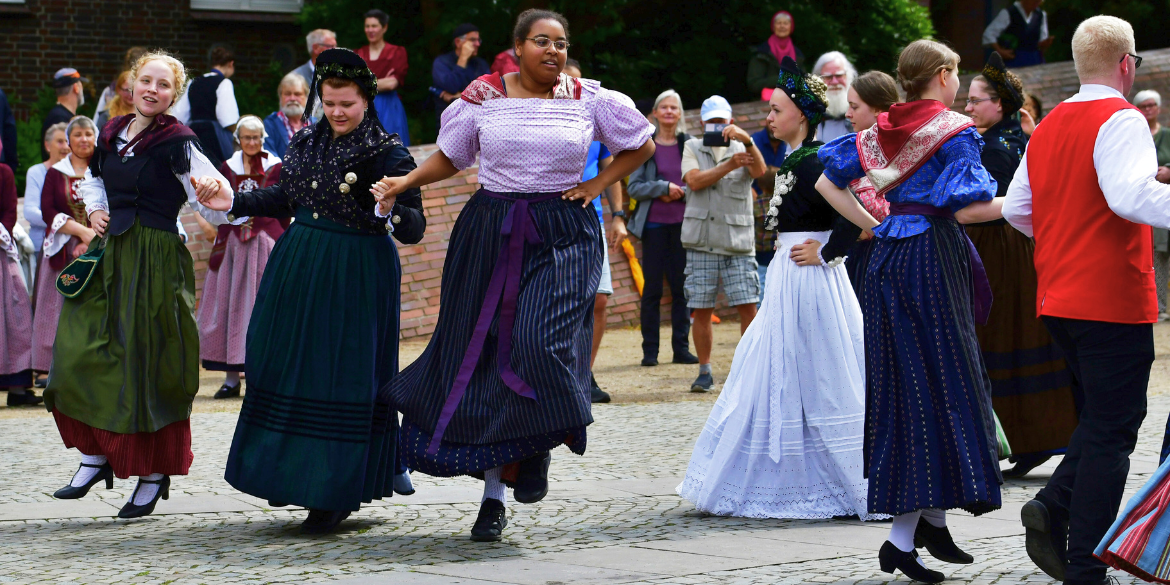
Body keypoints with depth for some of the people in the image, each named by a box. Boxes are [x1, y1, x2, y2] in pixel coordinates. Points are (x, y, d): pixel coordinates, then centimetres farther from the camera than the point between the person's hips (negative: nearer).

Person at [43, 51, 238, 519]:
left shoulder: (177, 143, -9)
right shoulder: (112, 133, 8)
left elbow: (217, 206, -15)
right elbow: (93, 178, 28)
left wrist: (214, 192, -38)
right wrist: (96, 209, 9)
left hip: (156, 262, -6)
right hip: (112, 254, 6)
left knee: (148, 366, -1)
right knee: (82, 354, 2)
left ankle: (155, 473, 11)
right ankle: (96, 457, 15)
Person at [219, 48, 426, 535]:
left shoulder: (388, 153, -11)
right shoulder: (307, 141, 8)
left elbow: (414, 228, -16)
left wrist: (390, 212, -36)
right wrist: (234, 203, 20)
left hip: (357, 273, -6)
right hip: (299, 266, 6)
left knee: (344, 373, -4)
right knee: (288, 366, 8)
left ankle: (335, 493, 4)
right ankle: (289, 473, 22)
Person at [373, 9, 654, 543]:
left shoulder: (590, 100, 3)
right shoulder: (483, 98, 3)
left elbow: (642, 145, 16)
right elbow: (448, 159, 12)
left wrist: (597, 185, 6)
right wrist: (404, 182, -4)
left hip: (562, 238, -1)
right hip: (491, 235, 1)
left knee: (539, 344, -22)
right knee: (484, 352, 0)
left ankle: (538, 445, 4)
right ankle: (493, 495, 8)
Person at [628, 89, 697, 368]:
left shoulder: (690, 145, 7)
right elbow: (634, 187, -2)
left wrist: (680, 193, -11)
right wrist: (664, 188, -12)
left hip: (682, 224, 1)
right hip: (654, 224, -1)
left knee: (681, 287, 2)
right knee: (652, 287, 0)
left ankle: (681, 348, 8)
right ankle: (650, 350, 5)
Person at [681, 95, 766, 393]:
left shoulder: (742, 149, 11)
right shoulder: (692, 148, 14)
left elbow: (759, 170, -12)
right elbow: (695, 181, -5)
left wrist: (747, 140, -30)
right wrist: (729, 165, -17)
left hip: (738, 241, 0)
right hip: (702, 241, 1)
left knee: (748, 306, -8)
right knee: (701, 309, 0)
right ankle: (705, 372, 9)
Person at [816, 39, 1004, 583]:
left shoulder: (880, 130, 11)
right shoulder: (953, 130, -9)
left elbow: (828, 182, 13)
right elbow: (965, 208, -17)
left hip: (888, 260, 7)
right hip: (933, 261, -7)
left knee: (902, 385, 12)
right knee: (940, 386, -4)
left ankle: (932, 519, 17)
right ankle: (902, 537, -9)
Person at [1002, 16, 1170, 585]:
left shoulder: (1047, 128, 12)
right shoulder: (1120, 120, -12)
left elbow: (1015, 208, 16)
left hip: (1058, 297, 8)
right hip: (1113, 299, -8)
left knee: (1103, 415, 22)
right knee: (1112, 431, -1)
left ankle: (1052, 506, 3)